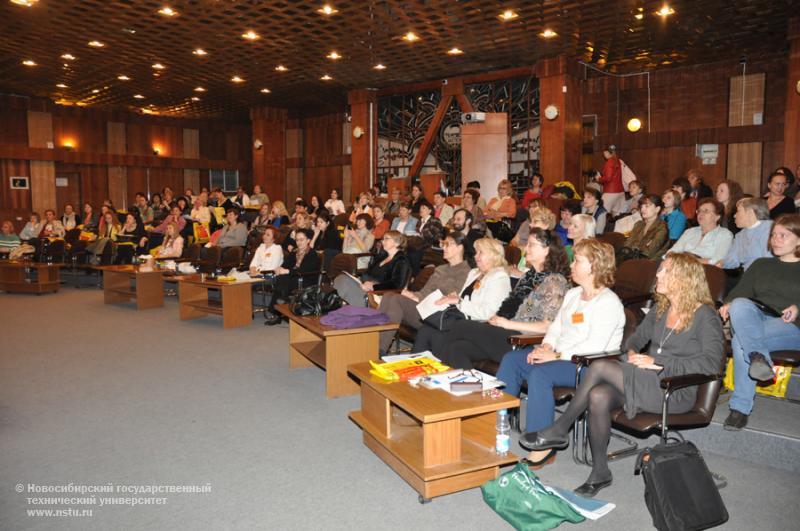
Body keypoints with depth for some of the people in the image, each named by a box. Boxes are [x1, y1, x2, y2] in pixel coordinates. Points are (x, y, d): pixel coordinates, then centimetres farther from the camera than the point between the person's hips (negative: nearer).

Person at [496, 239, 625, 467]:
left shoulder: (608, 303, -13)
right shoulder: (572, 294, 17)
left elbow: (594, 347, -23)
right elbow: (556, 326, 19)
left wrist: (557, 356, -20)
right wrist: (546, 347, -1)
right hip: (559, 354, 9)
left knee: (540, 373, -32)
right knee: (511, 359, -6)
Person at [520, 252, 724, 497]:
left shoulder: (705, 316, -6)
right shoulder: (661, 308, 15)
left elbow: (711, 363, -18)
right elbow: (637, 337, 26)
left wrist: (658, 363, -18)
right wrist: (632, 353, 2)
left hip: (676, 392, -6)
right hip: (647, 383, 6)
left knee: (600, 367, -26)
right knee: (598, 396, -27)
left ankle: (559, 431, -12)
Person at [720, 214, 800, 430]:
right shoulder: (761, 265, 30)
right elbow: (740, 291, 16)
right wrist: (728, 304, -7)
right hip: (755, 320, 3)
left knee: (741, 339, -36)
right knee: (740, 305, -36)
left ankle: (741, 407, -35)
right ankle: (758, 357, -48)